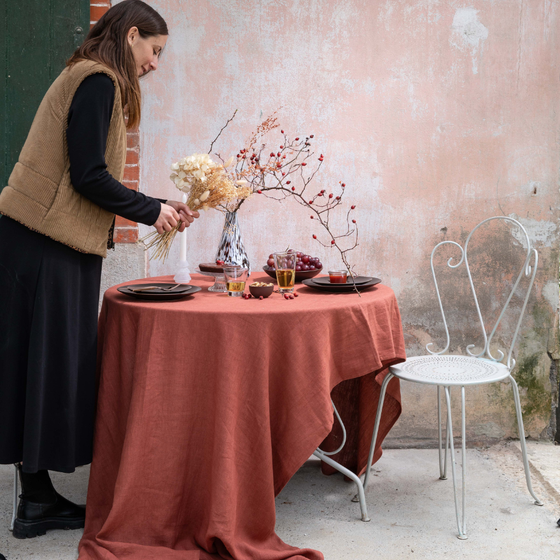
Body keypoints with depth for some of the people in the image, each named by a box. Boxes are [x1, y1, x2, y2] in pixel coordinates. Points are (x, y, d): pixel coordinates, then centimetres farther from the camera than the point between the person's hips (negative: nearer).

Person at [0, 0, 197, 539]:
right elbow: (88, 176, -17)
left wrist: (158, 207, 16)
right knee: (50, 363, -3)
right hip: (49, 248, -10)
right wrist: (152, 209, -5)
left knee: (50, 364, 11)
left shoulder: (87, 78, 20)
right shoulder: (99, 81, -10)